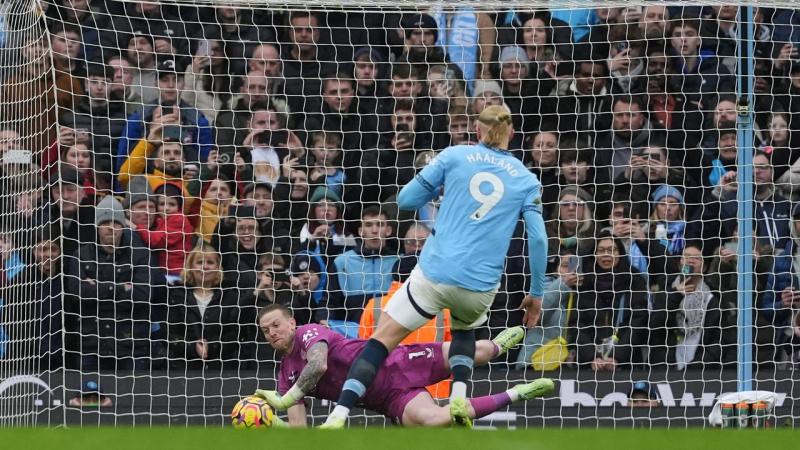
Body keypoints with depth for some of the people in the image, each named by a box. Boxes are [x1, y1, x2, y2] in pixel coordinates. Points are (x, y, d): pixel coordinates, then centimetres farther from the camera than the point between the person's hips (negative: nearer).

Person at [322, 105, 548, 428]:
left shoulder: (454, 156, 5)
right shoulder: (526, 180, 8)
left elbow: (405, 200, 7)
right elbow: (538, 239, 1)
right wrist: (536, 294, 10)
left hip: (435, 273, -2)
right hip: (481, 286, 2)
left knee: (381, 342, 3)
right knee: (464, 330, 35)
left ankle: (338, 417, -14)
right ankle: (459, 398, 9)